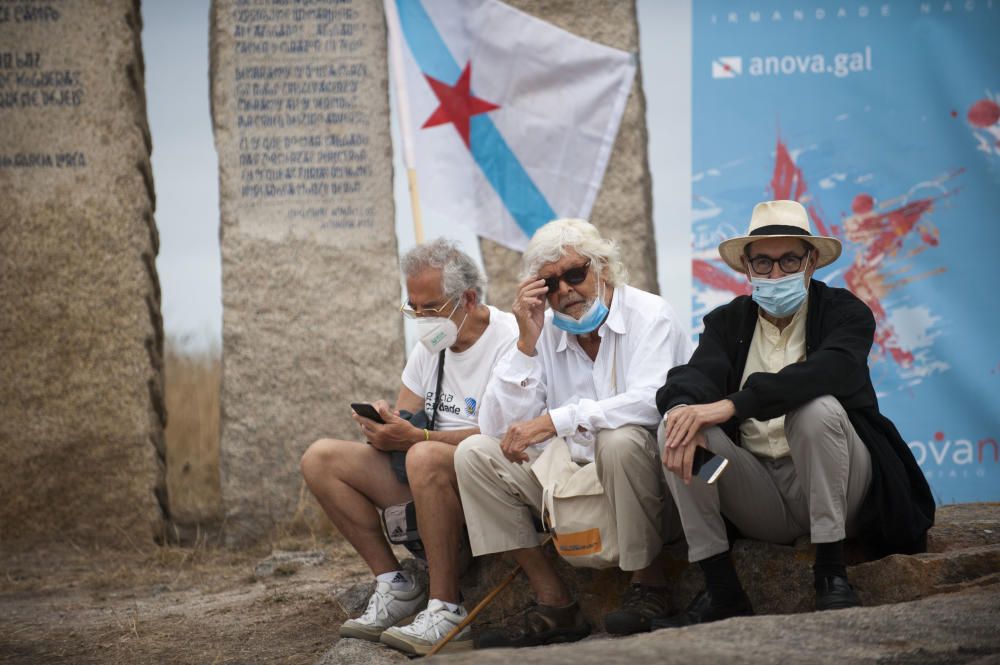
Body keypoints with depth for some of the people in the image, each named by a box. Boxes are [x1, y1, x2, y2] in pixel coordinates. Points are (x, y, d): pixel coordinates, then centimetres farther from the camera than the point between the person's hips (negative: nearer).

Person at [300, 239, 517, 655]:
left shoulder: (508, 340, -13)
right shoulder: (431, 346, 15)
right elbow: (403, 419, 14)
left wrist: (415, 437, -28)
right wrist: (384, 428, -12)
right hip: (425, 465, 9)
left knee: (425, 457, -41)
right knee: (320, 459, -3)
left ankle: (447, 612, -36)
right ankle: (395, 586, -5)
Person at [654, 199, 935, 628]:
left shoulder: (845, 313, -2)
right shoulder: (727, 322, 11)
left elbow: (829, 372, -25)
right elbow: (695, 375, -10)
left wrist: (731, 405, -36)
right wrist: (683, 409, -37)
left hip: (831, 491, -3)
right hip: (760, 497, 3)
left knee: (817, 408, -31)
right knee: (676, 427, -19)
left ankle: (831, 574, -24)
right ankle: (720, 591, -19)